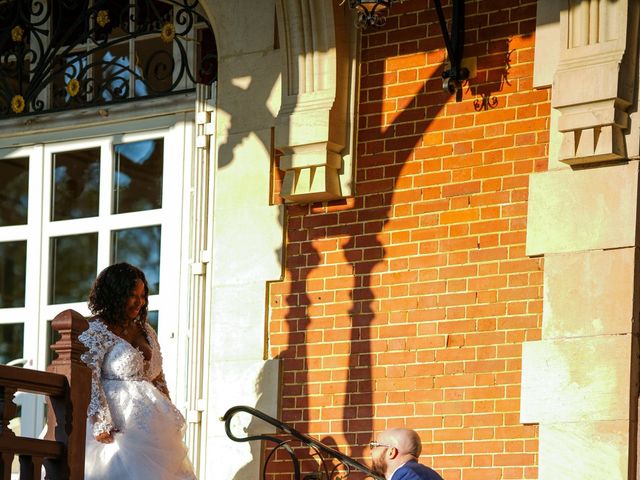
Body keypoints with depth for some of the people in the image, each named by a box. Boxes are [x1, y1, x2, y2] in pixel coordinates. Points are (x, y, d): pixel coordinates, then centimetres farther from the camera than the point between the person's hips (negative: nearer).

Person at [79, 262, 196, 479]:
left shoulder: (145, 330, 17)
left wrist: (170, 418, 14)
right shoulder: (95, 330, -6)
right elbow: (88, 378, -14)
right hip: (117, 424, -7)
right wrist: (101, 424, -22)